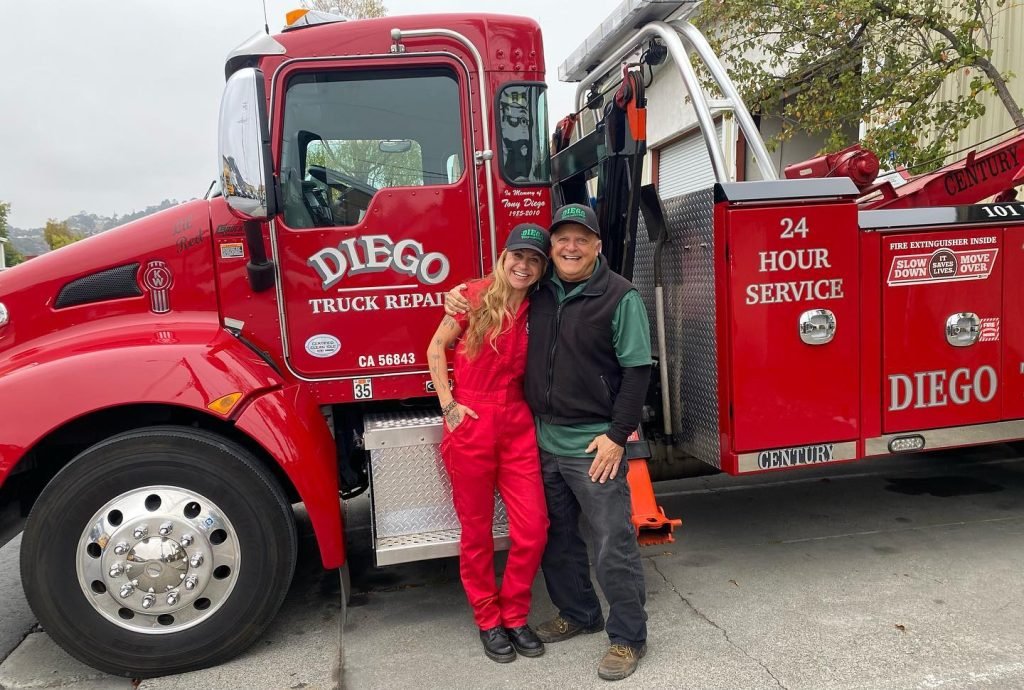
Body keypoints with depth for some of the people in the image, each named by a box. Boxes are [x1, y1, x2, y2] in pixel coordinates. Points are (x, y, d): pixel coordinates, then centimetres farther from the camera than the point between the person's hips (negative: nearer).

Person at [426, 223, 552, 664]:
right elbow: (436, 348, 1)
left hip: (517, 425, 3)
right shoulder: (475, 296, -5)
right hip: (471, 425, -3)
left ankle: (514, 616, 24)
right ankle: (488, 621, 28)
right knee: (476, 532, 9)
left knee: (533, 529, 1)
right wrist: (447, 405, -5)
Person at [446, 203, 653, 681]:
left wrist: (618, 435, -15)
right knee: (556, 538, 19)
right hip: (544, 442, 6)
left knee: (613, 546, 3)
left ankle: (628, 637, 21)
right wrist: (457, 295, 7)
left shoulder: (620, 296, -9)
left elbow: (636, 370, -10)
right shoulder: (538, 291, 7)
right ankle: (578, 613, 39)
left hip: (593, 447, -6)